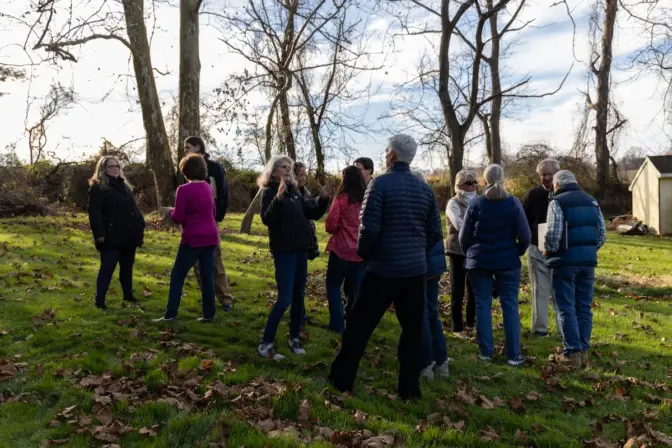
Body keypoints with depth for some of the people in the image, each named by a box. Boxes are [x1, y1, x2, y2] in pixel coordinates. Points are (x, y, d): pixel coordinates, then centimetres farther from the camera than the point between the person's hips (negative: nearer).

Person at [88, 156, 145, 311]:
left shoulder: (124, 185, 19)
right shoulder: (98, 187, -6)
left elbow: (133, 207, 23)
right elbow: (94, 213, -14)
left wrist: (140, 224, 14)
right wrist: (99, 234, -22)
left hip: (128, 235, 8)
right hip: (111, 237, -8)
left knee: (127, 267, 16)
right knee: (107, 269, -4)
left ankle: (128, 295, 30)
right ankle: (99, 300, 3)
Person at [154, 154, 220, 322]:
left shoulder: (183, 190, -12)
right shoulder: (207, 187, 8)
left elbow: (178, 218, -10)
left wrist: (171, 211, 9)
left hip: (193, 239, -6)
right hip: (210, 237, 6)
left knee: (177, 276, 4)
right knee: (207, 276, 10)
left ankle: (170, 314, 7)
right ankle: (209, 314, 13)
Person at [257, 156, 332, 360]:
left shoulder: (295, 192, 11)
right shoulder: (269, 191, -8)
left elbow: (312, 213, 16)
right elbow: (267, 219, -23)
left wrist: (323, 199, 0)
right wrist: (278, 198, -37)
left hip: (301, 250, 7)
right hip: (284, 251, -7)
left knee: (299, 296, 11)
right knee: (285, 298, -10)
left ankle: (294, 338, 23)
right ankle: (265, 344, 0)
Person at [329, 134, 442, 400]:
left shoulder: (380, 183, -10)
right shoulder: (425, 189, 7)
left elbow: (369, 228, -15)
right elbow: (435, 233, 8)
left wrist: (363, 253, 2)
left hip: (383, 269, -4)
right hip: (415, 270, 5)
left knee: (359, 325, 8)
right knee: (412, 329, 12)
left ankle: (342, 380, 18)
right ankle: (409, 388, 19)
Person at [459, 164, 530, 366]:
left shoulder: (475, 203, -3)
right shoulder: (513, 203, -4)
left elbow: (464, 236, 1)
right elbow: (524, 236, -4)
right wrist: (518, 252, 15)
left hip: (479, 262, 0)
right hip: (507, 262, 0)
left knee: (483, 305, 6)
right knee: (510, 305, 5)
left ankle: (486, 352, 10)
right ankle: (514, 354, 7)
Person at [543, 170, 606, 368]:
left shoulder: (557, 202, -7)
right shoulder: (592, 202, 12)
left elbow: (553, 234, -16)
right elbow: (602, 233, 10)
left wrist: (548, 250, 1)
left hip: (565, 261, -6)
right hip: (588, 261, 6)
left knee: (567, 309, 1)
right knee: (584, 308, 12)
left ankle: (572, 352, 2)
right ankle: (583, 350, 17)